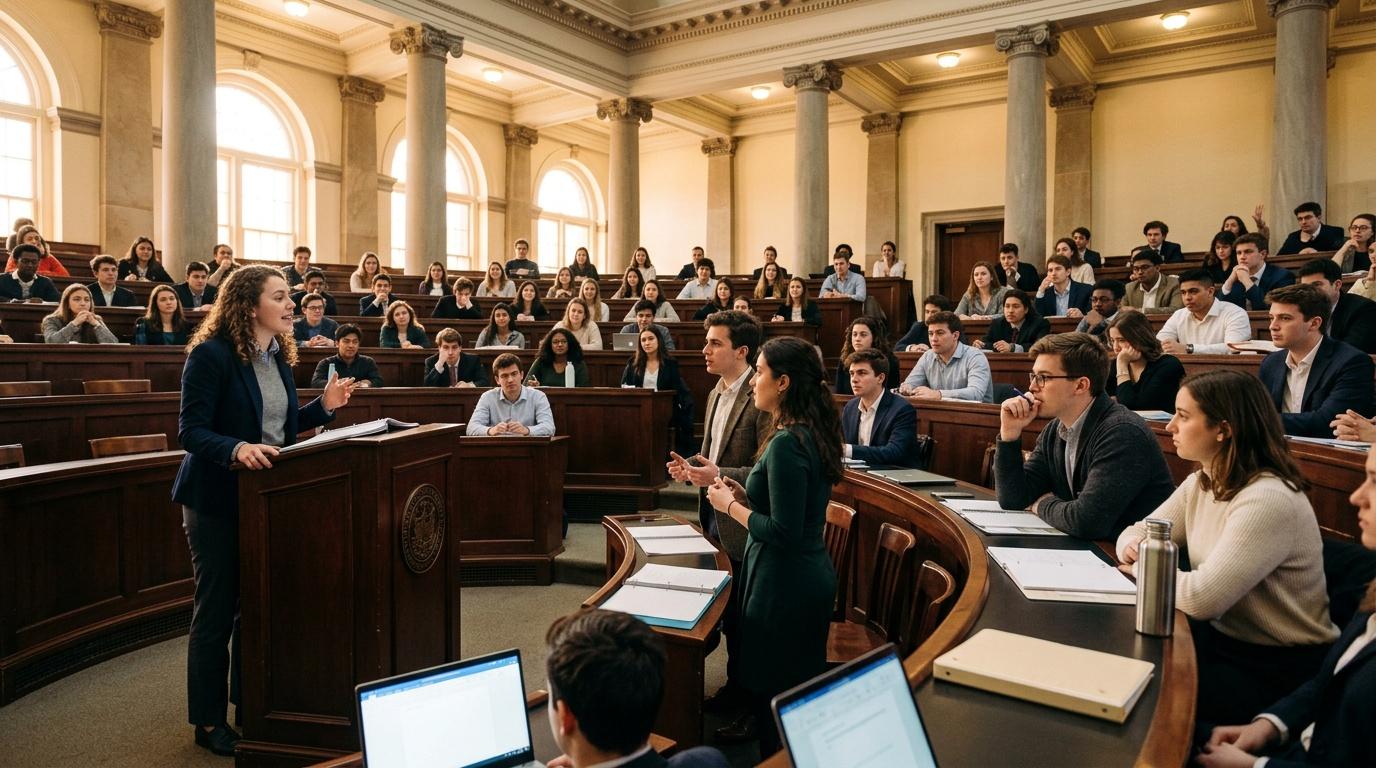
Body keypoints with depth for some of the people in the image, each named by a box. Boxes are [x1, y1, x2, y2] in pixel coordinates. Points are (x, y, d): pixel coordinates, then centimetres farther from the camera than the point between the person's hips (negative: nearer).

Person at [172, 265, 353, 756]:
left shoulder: (280, 355, 7)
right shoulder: (211, 354, -16)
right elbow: (191, 432, -20)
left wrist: (325, 406, 1)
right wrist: (237, 449, -36)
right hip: (219, 499, -7)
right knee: (217, 609, 4)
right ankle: (208, 720, 21)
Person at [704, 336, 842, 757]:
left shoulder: (786, 444, -23)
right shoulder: (810, 433, 6)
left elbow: (784, 533, -25)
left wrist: (731, 506, -13)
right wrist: (745, 494, 5)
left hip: (785, 584, -10)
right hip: (812, 576, 10)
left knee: (772, 693, 6)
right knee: (801, 688, 23)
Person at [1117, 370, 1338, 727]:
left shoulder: (1269, 500, -26)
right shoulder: (1201, 483, 2)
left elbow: (1200, 599, -31)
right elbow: (1137, 534, 8)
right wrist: (1133, 548, -16)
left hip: (1279, 669, -7)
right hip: (1221, 637, 8)